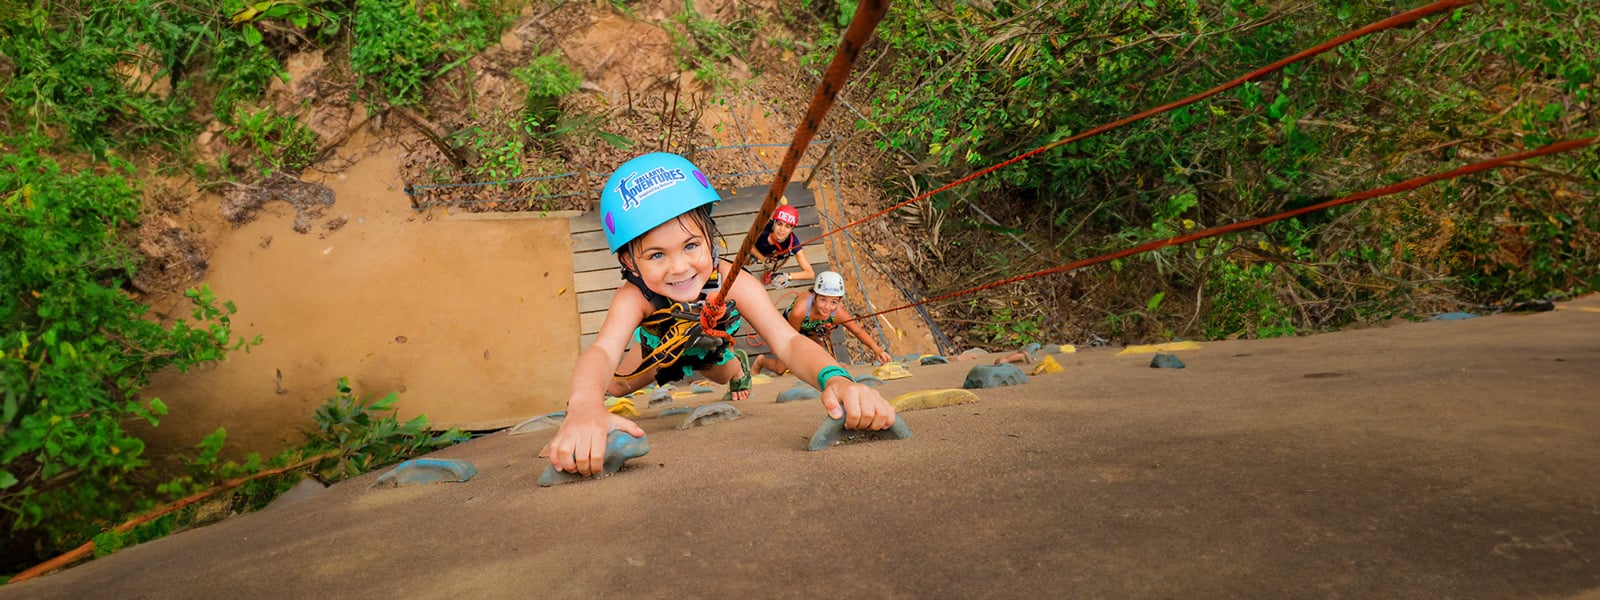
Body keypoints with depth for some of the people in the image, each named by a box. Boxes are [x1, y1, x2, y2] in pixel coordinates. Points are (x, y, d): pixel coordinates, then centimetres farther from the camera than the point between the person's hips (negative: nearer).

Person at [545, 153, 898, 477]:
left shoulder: (733, 283, -45)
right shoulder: (636, 297, -48)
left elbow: (787, 342, -51)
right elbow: (603, 350, -66)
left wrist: (835, 379, -74)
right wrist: (584, 407, -91)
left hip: (709, 346, 1)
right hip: (660, 349, -1)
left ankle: (739, 370, 61)